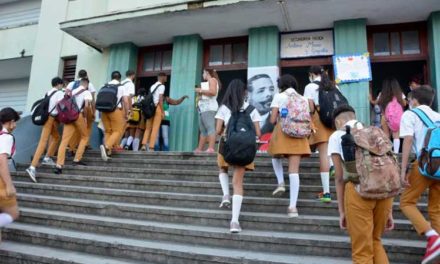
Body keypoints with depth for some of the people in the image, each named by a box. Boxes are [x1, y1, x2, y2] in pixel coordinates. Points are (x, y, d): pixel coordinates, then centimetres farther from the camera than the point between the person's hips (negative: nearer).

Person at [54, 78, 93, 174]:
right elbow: (87, 105, -14)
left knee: (64, 140, 0)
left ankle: (59, 165, -7)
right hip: (79, 116, -5)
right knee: (84, 137, 18)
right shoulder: (87, 92, 3)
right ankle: (77, 159, 14)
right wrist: (85, 115, -1)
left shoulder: (73, 92, 21)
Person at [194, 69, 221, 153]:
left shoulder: (212, 80, 2)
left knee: (210, 128, -19)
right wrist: (200, 93, 13)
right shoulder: (208, 82, 29)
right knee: (203, 130, 5)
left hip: (208, 108, -10)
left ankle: (211, 148, -28)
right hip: (203, 108, 10)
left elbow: (213, 92, -15)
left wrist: (201, 90, -7)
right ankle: (199, 149, 4)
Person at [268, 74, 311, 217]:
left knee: (276, 156, 29)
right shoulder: (303, 99, 14)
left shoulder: (279, 96, 4)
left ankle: (281, 183, 9)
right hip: (298, 135, 2)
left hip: (282, 133, -2)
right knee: (294, 170, -1)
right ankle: (293, 206, -5)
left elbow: (272, 120, -2)